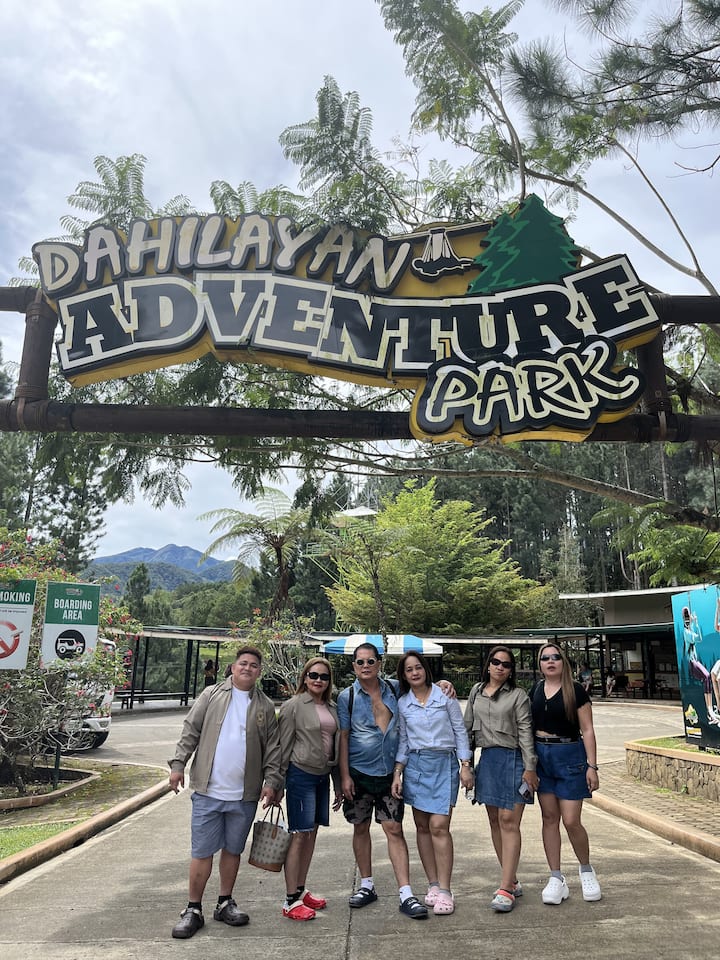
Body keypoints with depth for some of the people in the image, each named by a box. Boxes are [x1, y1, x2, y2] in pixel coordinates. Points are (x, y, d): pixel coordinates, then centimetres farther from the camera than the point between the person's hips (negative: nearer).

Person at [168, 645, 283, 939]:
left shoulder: (265, 706, 5)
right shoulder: (211, 695, 1)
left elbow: (272, 748, 5)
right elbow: (190, 731, 1)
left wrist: (271, 781, -2)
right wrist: (178, 764, -6)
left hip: (245, 795, 2)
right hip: (208, 791, -2)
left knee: (233, 850, 15)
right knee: (202, 852, 5)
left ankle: (225, 903, 31)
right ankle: (193, 909, 19)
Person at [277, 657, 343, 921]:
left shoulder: (332, 708, 10)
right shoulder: (293, 706, -8)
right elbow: (284, 746, -8)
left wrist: (338, 783, 17)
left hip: (323, 776, 7)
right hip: (301, 774, -7)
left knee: (312, 833, 13)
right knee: (299, 835, -4)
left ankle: (300, 891, 26)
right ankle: (291, 901, 5)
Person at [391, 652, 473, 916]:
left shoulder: (445, 695, -2)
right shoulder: (402, 704, 7)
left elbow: (460, 731, 2)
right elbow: (403, 740, 12)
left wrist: (466, 765, -2)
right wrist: (398, 772, 5)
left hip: (444, 765, -3)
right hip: (415, 765, 3)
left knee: (439, 826, -11)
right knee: (422, 827, 6)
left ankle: (444, 890, -3)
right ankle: (433, 885, 17)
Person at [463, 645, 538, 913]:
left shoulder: (517, 695, -2)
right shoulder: (477, 691, 10)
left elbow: (525, 732, -4)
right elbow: (467, 726, 14)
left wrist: (529, 767, -9)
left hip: (512, 759, -5)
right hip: (487, 758, 5)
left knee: (509, 821, -8)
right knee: (495, 821, 10)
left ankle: (505, 889, -6)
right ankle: (512, 881, 22)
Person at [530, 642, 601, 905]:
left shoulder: (576, 691, -6)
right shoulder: (535, 690, 6)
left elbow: (587, 730, -5)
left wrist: (592, 766, -10)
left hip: (569, 755, -4)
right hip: (541, 756, 4)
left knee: (571, 821, -3)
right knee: (549, 817, 7)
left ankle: (586, 870, 23)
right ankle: (556, 879, 17)